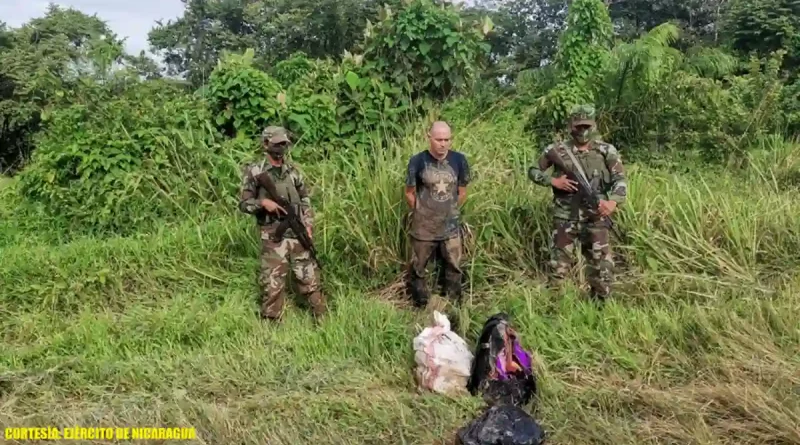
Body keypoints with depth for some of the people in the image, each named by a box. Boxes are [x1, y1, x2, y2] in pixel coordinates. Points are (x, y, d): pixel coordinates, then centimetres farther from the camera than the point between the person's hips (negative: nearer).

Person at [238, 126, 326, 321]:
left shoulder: (293, 171, 10)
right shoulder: (254, 172, 0)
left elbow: (305, 201, 14)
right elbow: (243, 203, 0)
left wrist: (308, 226, 2)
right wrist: (263, 202, -18)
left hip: (298, 234, 3)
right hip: (273, 237, -3)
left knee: (310, 279, 6)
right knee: (272, 284, 0)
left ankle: (323, 319, 16)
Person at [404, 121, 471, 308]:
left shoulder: (459, 160, -7)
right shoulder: (417, 161, -14)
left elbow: (462, 192, 6)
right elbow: (409, 193, -3)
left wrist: (450, 211, 11)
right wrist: (423, 214, 6)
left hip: (451, 226, 2)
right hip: (423, 227, -2)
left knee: (454, 267, 15)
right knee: (418, 267, 11)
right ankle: (420, 306, 30)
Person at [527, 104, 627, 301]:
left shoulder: (606, 151, 1)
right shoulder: (558, 150, -1)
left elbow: (620, 180, -5)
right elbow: (533, 171, 7)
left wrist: (614, 201, -25)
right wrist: (553, 181, -11)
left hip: (595, 219, 1)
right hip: (565, 219, -1)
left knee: (603, 268, 4)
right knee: (558, 268, 6)